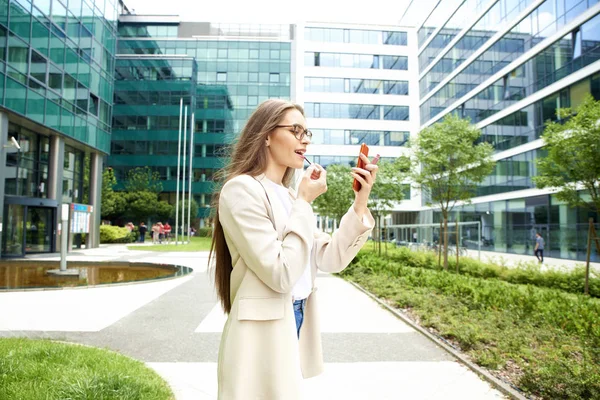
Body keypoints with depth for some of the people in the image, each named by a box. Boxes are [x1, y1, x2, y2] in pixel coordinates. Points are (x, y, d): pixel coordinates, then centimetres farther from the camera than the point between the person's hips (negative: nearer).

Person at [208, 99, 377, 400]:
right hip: (262, 334, -8)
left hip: (297, 327, 8)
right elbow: (280, 274, -22)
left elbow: (331, 260, 4)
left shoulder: (289, 196, 9)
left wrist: (360, 203, -6)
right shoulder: (242, 189, -16)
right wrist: (304, 203, -15)